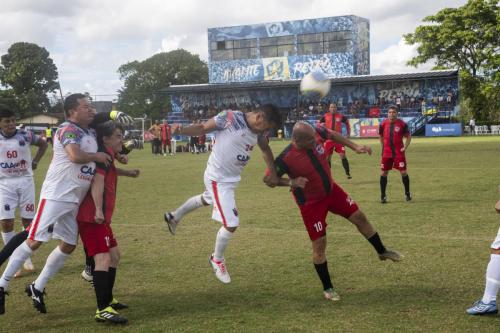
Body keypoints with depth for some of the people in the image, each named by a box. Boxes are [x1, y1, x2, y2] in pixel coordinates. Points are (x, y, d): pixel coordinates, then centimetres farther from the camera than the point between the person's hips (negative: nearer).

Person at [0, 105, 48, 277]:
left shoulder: (25, 135, -5)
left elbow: (43, 144, 12)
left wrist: (35, 161, 3)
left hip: (25, 181, 1)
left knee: (28, 220, 6)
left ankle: (26, 258, 21)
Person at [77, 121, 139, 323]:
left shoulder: (106, 156, 18)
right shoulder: (104, 155, -11)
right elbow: (97, 181, -25)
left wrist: (127, 173, 50)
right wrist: (98, 210, -34)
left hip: (99, 217, 11)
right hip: (93, 217, -11)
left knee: (114, 255, 21)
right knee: (103, 259, -18)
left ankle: (107, 299, 31)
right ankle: (102, 310, -24)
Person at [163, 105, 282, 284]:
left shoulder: (258, 130, -4)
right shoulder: (230, 117, -26)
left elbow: (265, 149, 14)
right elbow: (203, 128, -19)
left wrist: (273, 173, 15)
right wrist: (181, 130, -35)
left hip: (231, 178, 9)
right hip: (218, 179, -9)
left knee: (206, 200, 34)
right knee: (231, 224, -7)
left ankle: (174, 216, 61)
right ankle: (217, 260, 21)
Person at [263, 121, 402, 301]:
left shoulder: (317, 133, -19)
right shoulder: (285, 158, -32)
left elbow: (333, 135, 4)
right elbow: (268, 179, -20)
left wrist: (355, 147, -1)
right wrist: (291, 182, -35)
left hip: (331, 190, 6)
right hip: (311, 203, -6)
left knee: (359, 217, 13)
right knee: (319, 243, -1)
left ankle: (382, 251, 38)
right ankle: (327, 288, 19)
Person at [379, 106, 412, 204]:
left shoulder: (402, 124, -6)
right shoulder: (383, 124, 0)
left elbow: (408, 136, 3)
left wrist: (405, 147, -8)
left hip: (399, 152, -2)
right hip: (387, 152, 2)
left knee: (403, 172, -1)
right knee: (383, 173, 2)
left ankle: (407, 193, 18)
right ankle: (383, 195, 12)